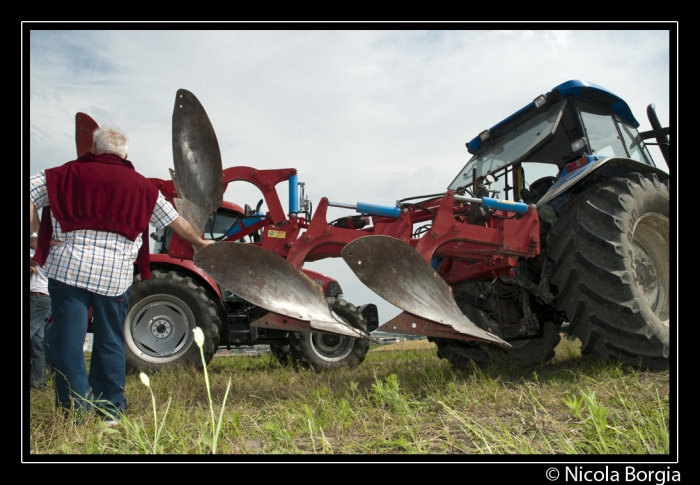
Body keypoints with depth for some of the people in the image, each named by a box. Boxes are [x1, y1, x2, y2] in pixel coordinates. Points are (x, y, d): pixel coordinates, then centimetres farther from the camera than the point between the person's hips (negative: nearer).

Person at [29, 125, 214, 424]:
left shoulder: (69, 172, 9)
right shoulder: (140, 184, 13)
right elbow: (174, 220, 19)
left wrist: (35, 229, 12)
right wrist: (198, 242, 33)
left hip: (69, 266, -1)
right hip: (116, 274, 2)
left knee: (68, 338, 5)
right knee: (110, 342, 11)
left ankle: (76, 410, 4)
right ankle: (110, 410, 17)